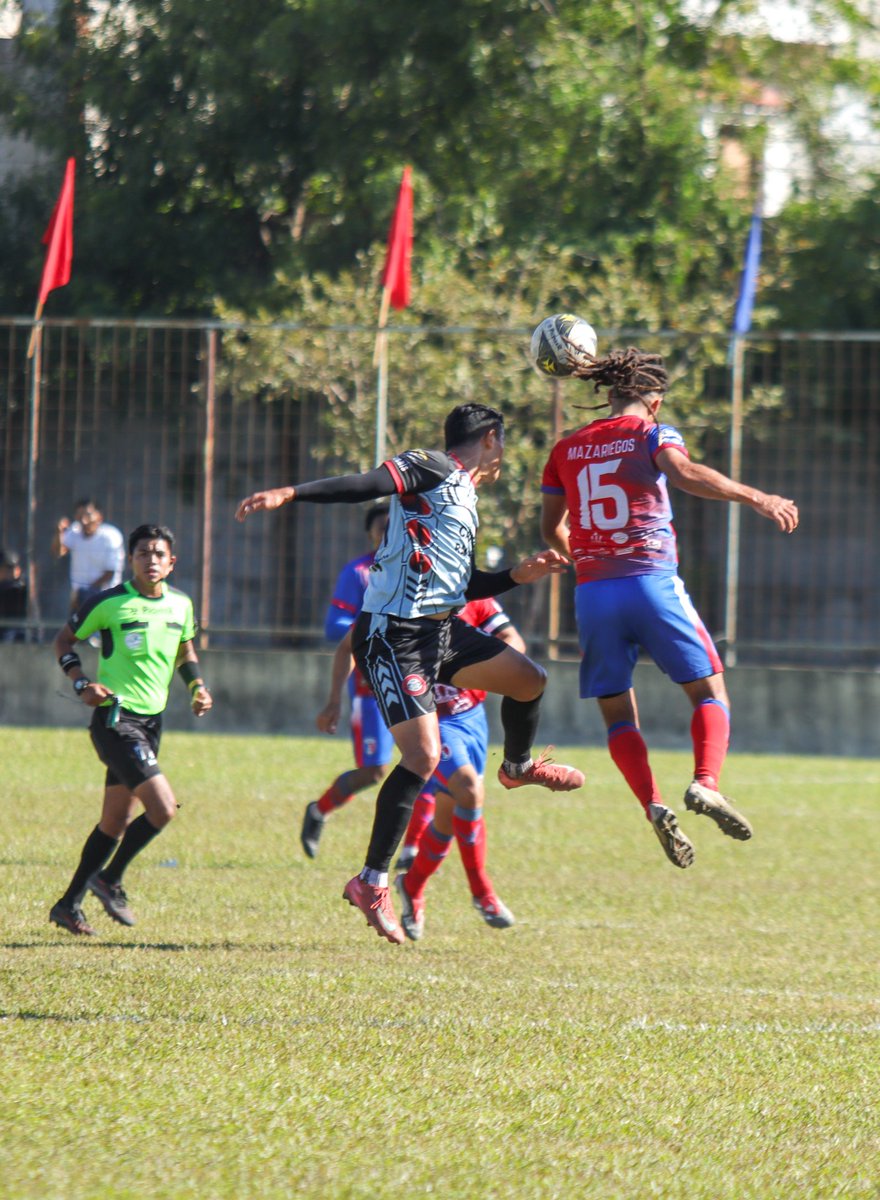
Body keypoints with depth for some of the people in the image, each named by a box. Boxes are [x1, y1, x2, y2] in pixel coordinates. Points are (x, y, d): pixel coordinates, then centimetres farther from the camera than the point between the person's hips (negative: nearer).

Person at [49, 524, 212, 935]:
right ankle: (110, 880, 3)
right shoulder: (109, 604, -9)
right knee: (163, 808, -18)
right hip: (116, 719, -7)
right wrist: (82, 684, -11)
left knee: (117, 820, 13)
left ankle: (69, 904, 24)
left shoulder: (181, 605, 7)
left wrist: (198, 686, 9)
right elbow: (64, 641, 3)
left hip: (151, 721, 7)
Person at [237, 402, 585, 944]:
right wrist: (288, 494, -33)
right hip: (394, 638, -9)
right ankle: (372, 883, -10)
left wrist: (519, 575, 22)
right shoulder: (432, 468, -6)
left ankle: (519, 766, 44)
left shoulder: (465, 498, 22)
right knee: (423, 758, -16)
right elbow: (364, 485, -20)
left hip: (442, 630, 9)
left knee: (529, 679, 14)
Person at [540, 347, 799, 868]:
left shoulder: (567, 450, 14)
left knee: (618, 715, 10)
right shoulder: (653, 435, 2)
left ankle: (653, 804, -12)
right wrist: (756, 497, -17)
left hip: (593, 591, 3)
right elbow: (684, 473, -19)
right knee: (710, 692, 8)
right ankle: (706, 782, -16)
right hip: (653, 584, -3)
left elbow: (551, 529, 20)